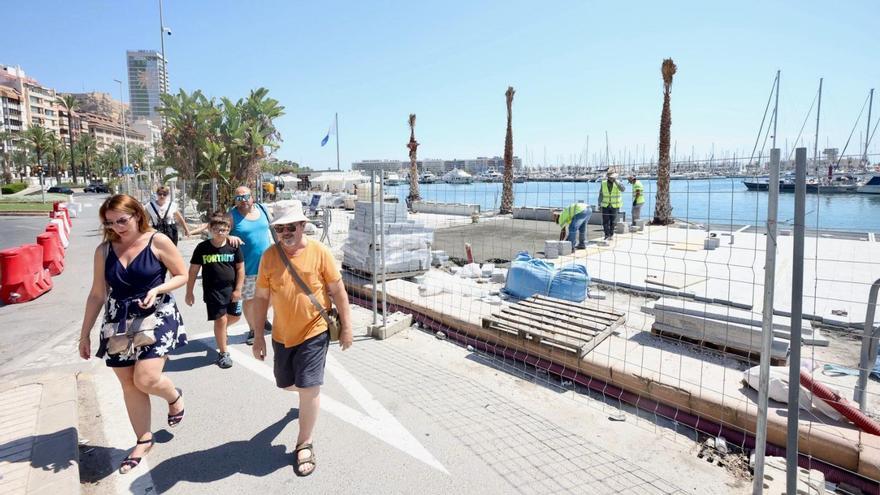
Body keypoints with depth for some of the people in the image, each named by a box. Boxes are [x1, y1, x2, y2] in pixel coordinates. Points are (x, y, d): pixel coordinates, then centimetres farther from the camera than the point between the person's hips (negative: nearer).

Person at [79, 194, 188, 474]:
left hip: (156, 317, -4)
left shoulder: (157, 242, -9)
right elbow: (97, 295, 8)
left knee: (146, 379, -16)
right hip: (119, 322, 4)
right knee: (129, 384, 10)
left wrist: (157, 290, -20)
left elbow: (182, 275, -2)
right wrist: (85, 334, 10)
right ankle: (144, 440, 27)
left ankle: (174, 396, 20)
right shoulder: (104, 250, 2)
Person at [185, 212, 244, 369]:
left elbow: (240, 269, 1)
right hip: (212, 290, -3)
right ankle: (223, 353, 12)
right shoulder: (202, 248, -6)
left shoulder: (233, 247, -3)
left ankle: (221, 330, 47)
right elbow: (193, 271, 0)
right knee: (220, 320, -3)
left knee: (235, 316, 13)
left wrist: (238, 289, -5)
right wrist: (189, 292, 1)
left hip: (231, 289, 3)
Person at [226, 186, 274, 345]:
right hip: (246, 267, -4)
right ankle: (253, 329, 24)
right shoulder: (232, 215, -7)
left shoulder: (262, 210, 5)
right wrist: (229, 237, -32)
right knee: (249, 299, 7)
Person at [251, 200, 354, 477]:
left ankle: (304, 444, 15)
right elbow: (261, 297, 1)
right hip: (282, 334, 4)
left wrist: (346, 327, -4)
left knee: (309, 388, -6)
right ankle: (308, 396, 56)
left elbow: (338, 291, -6)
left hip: (314, 331, -4)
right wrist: (259, 336, 2)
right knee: (286, 384, 19)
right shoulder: (269, 256, -5)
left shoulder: (319, 252, -13)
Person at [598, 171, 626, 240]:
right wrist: (599, 204, 0)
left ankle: (611, 235, 21)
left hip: (615, 206, -1)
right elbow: (601, 194, 3)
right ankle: (607, 235, 0)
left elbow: (623, 189, -30)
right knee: (605, 221, -7)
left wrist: (615, 181, -34)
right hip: (605, 205, 1)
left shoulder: (618, 183, -9)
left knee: (613, 221, 6)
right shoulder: (603, 183, -4)